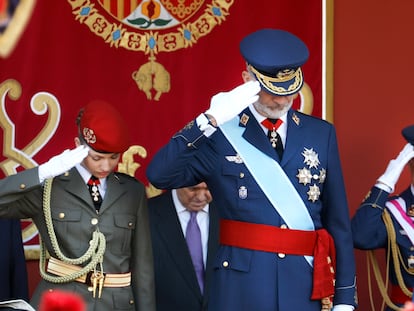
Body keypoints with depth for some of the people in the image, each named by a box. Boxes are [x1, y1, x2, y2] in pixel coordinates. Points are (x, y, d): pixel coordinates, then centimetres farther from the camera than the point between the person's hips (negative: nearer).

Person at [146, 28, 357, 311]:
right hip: (242, 287, -2)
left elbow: (338, 222, 8)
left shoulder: (321, 134, 8)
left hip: (306, 287, 2)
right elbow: (160, 176, -14)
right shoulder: (222, 134, 0)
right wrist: (210, 120, -19)